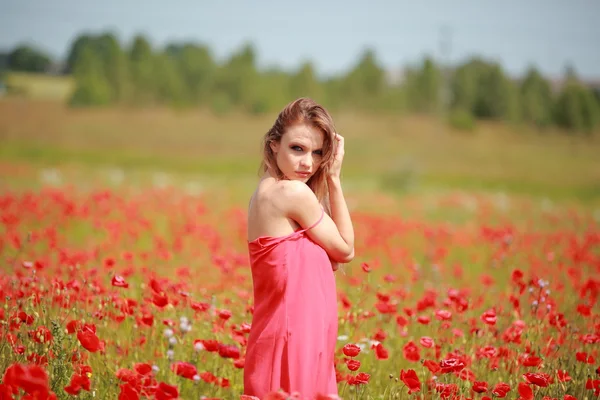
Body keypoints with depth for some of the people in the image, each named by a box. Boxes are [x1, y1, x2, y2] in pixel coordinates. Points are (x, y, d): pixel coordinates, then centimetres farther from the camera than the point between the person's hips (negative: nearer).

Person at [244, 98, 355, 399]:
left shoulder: (267, 192, 12)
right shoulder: (294, 193, -15)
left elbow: (329, 260, 11)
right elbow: (345, 250, -3)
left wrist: (329, 180, 5)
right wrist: (334, 180, -2)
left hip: (296, 333, 9)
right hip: (295, 338, -9)